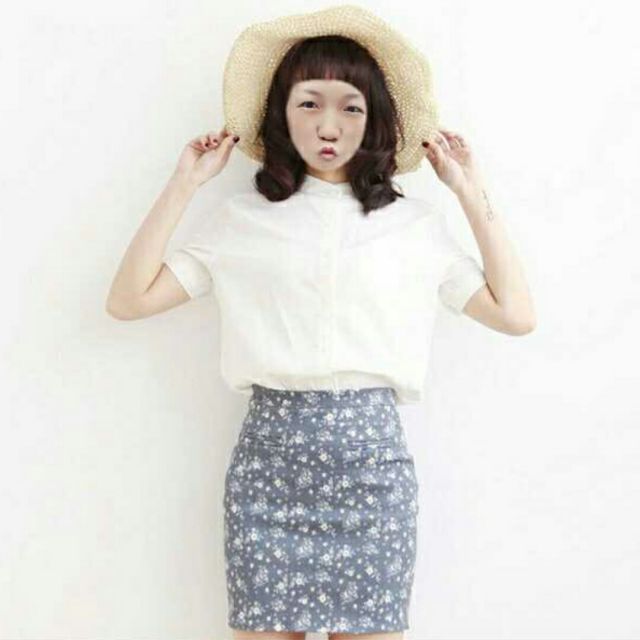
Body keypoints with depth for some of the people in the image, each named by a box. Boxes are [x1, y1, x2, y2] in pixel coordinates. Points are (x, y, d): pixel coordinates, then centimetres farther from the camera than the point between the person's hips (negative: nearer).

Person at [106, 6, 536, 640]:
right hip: (270, 450, 0)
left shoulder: (413, 223, 8)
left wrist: (472, 193, 5)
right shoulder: (243, 218, 6)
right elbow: (127, 300, 0)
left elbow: (516, 314, 4)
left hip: (373, 452, 1)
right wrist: (183, 185, 0)